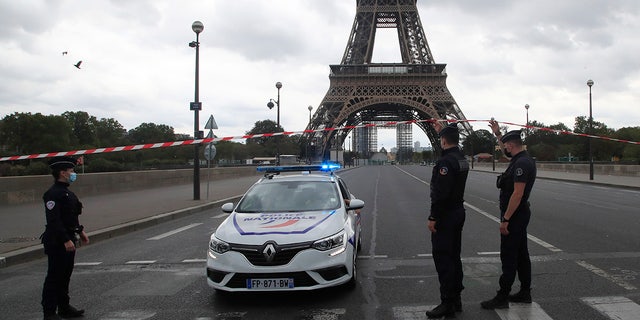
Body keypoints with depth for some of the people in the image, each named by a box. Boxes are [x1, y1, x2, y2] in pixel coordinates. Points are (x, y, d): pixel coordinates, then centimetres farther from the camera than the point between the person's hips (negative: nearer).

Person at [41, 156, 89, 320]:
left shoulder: (67, 192, 14)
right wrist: (66, 240, -25)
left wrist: (80, 232, 18)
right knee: (54, 277, -1)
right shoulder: (53, 194, -17)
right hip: (57, 243, -10)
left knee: (65, 275, 17)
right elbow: (54, 221, -23)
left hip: (68, 240, 10)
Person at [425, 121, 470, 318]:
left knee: (443, 258, -6)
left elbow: (441, 193, -25)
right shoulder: (462, 159, 9)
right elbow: (450, 149, 34)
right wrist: (440, 130, 41)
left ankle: (447, 304, -3)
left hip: (445, 215, -10)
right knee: (454, 256, 15)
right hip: (458, 213, 10)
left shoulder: (445, 162, -21)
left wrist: (433, 217, -20)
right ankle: (455, 299, 23)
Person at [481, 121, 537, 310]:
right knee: (521, 254, 15)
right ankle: (525, 292, 24)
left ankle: (502, 298, -1)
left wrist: (505, 219, -24)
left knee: (508, 258, -6)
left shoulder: (521, 164, -21)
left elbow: (517, 194, -26)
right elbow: (506, 151, 34)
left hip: (514, 215, -10)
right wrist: (497, 133, 31)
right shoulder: (522, 159, 10)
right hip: (520, 215, 10)